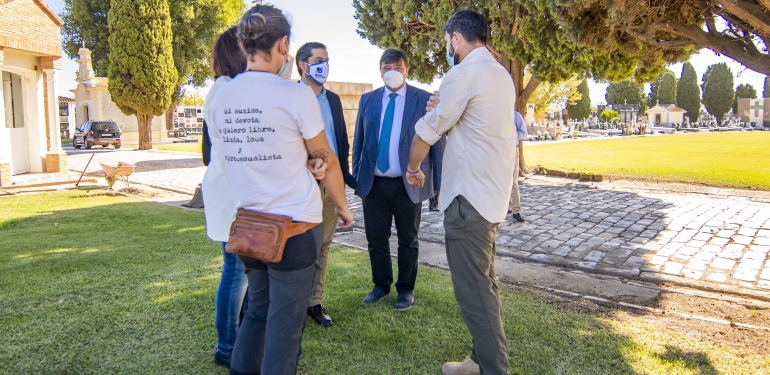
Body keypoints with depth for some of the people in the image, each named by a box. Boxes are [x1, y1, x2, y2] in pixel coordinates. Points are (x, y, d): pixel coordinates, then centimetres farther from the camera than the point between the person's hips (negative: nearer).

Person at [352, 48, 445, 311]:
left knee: (408, 241, 10)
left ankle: (406, 290, 27)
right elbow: (358, 141, 11)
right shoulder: (368, 100, 8)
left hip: (408, 184, -3)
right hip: (373, 183, 3)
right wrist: (355, 176, 6)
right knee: (376, 239, 12)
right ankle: (381, 285, 31)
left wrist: (438, 181, -6)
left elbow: (436, 141, -2)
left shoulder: (424, 100, -2)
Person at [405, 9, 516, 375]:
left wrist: (413, 168, 9)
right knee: (484, 283, 17)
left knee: (473, 290, -3)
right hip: (494, 194, 10)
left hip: (468, 196, -10)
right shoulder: (502, 75, 16)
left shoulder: (465, 73, -12)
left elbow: (428, 130, -7)